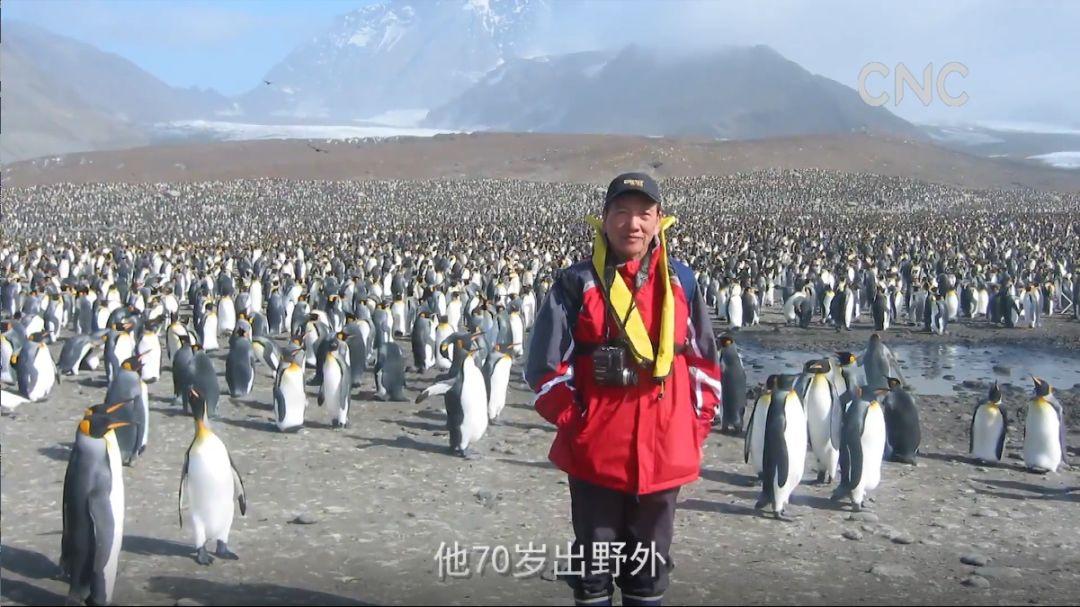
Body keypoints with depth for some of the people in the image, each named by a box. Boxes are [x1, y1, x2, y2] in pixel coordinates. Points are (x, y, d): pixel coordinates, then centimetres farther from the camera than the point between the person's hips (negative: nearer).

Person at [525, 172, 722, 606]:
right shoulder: (577, 283, -5)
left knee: (649, 569, 15)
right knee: (594, 567, 9)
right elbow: (545, 365, -5)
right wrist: (575, 422, -7)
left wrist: (696, 425, 5)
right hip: (595, 454, -2)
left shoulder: (679, 280, 5)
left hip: (664, 453, 3)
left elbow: (704, 359, 10)